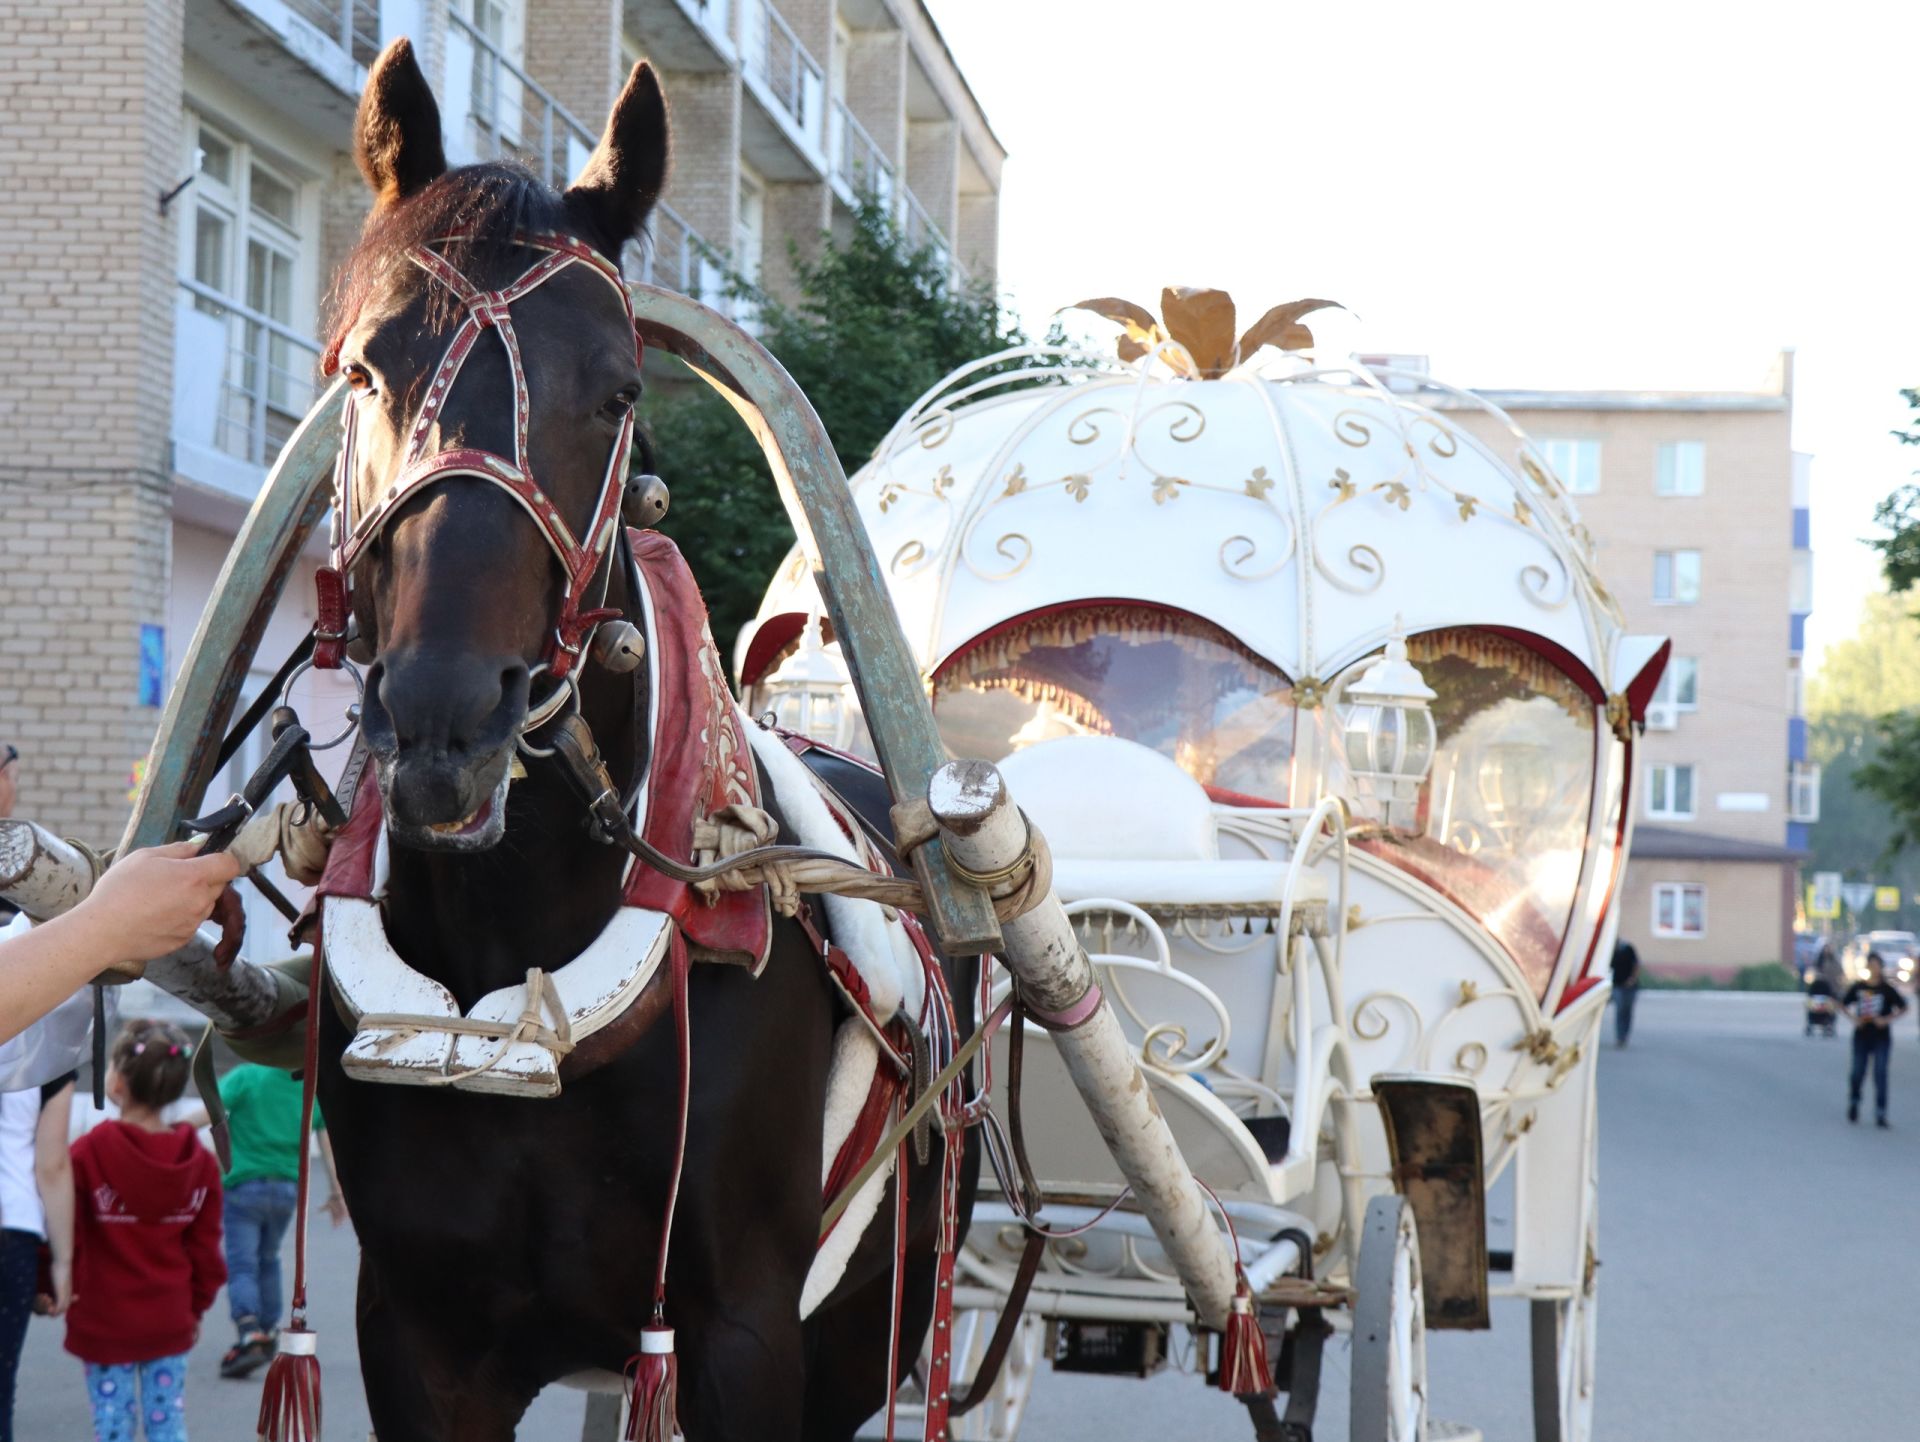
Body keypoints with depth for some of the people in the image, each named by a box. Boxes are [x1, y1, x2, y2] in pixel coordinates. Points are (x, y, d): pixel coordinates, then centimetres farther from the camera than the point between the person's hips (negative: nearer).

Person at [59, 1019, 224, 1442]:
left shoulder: (88, 1154, -16)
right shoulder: (199, 1161, -3)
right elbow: (206, 1250, 4)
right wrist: (197, 1306, 17)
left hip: (103, 1323, -3)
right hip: (169, 1323, 3)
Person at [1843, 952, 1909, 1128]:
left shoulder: (1887, 989, -3)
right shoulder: (1858, 987, 2)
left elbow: (1903, 1006, 1)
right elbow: (1843, 1004, 13)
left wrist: (1887, 1019, -12)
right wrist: (1854, 1018, -4)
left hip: (1882, 1037, -2)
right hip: (1862, 1036, 2)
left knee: (1880, 1073, -8)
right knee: (1858, 1072, 5)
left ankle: (1880, 1113, -6)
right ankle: (1854, 1102, 33)